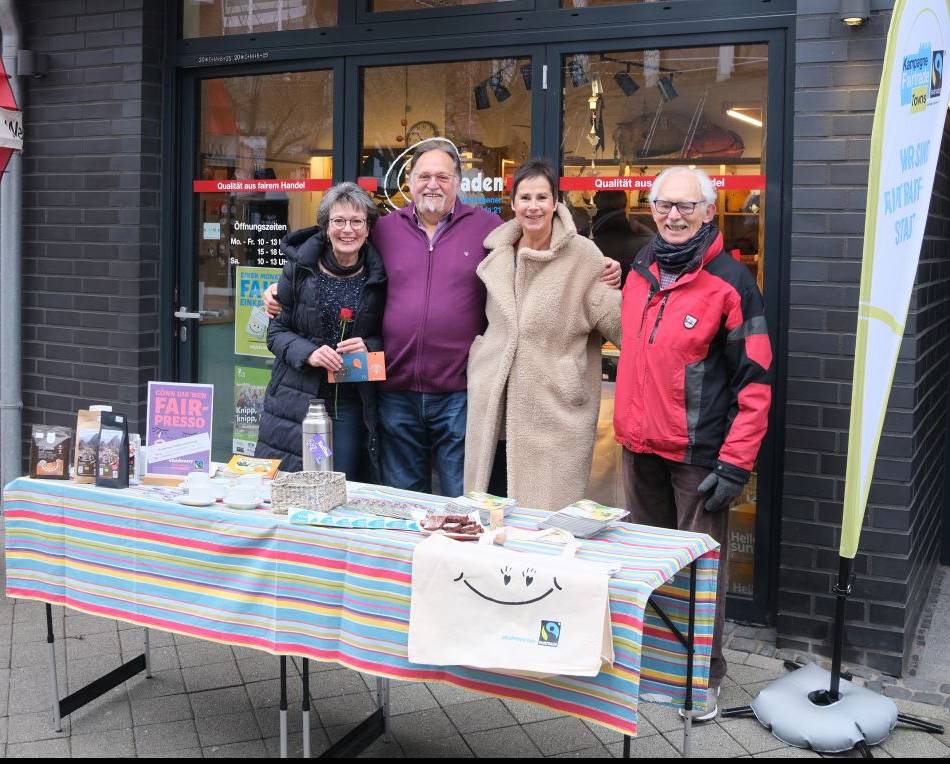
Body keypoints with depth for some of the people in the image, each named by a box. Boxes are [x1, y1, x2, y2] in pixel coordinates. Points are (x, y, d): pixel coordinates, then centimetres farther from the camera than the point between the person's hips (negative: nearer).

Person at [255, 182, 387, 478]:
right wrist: (308, 353, -15)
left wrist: (369, 347, -12)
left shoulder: (378, 276, 0)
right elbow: (277, 331, 3)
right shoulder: (299, 268, -1)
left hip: (352, 406, 1)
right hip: (297, 403, 0)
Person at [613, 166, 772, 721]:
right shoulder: (642, 272, 8)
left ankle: (706, 679, 18)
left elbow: (755, 380, -13)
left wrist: (735, 464, -17)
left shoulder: (730, 281, -11)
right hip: (640, 446, 6)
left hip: (698, 455, -6)